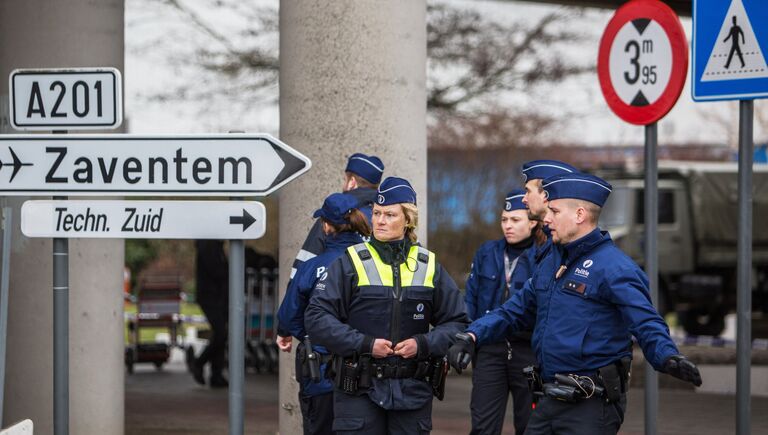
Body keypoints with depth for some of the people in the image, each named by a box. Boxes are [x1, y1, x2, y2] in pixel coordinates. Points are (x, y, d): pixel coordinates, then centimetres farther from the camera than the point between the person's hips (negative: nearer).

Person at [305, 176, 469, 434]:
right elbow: (317, 318, -5)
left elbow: (457, 322, 10)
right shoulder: (351, 263, 0)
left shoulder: (428, 266, 8)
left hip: (413, 391, 2)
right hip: (359, 391, -2)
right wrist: (364, 344, -15)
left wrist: (424, 344, -8)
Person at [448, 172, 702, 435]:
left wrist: (668, 358, -41)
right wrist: (471, 337, 6)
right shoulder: (550, 264, 15)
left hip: (591, 407, -9)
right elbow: (514, 311, 21)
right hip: (549, 403, 9)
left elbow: (646, 325, -22)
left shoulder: (614, 268, -14)